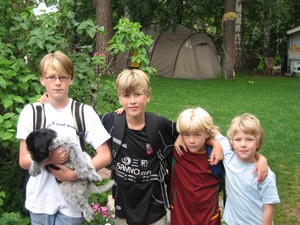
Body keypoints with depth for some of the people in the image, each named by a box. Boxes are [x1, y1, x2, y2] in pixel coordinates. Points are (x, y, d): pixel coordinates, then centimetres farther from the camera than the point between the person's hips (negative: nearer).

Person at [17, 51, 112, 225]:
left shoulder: (85, 112, -6)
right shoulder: (31, 112, -3)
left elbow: (105, 156, -7)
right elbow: (24, 161, -2)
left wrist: (74, 174, -18)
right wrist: (48, 158, -20)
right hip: (40, 199, 1)